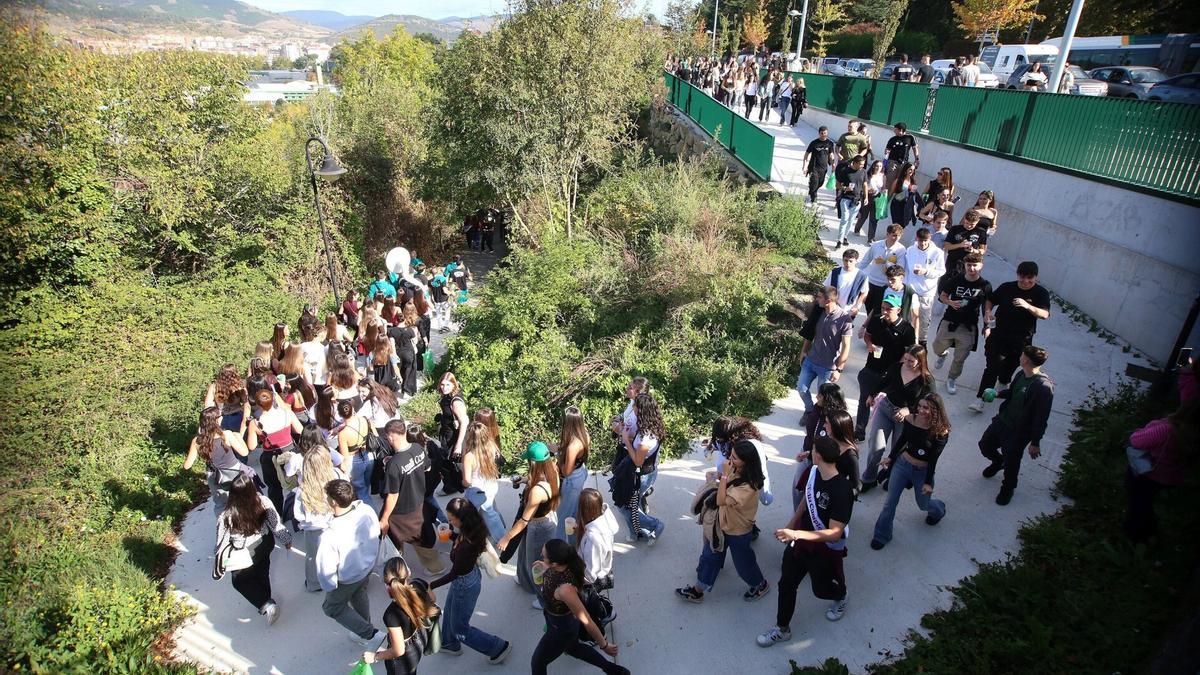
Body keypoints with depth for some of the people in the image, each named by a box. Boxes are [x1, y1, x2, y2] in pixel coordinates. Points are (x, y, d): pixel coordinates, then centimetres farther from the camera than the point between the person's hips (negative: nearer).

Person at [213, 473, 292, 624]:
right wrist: (286, 540, 5)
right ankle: (265, 599, 52)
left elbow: (222, 543, -16)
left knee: (240, 581, 26)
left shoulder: (226, 517, -33)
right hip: (265, 545, 3)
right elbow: (276, 525, -14)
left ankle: (266, 605, 14)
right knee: (262, 573, 33)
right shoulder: (264, 503, -29)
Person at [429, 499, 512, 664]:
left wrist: (430, 586, -19)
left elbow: (454, 574, -25)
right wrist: (450, 534, -1)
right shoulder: (469, 530, -17)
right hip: (467, 576, 8)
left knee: (460, 628, 16)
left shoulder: (467, 545, -41)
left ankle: (499, 647, 29)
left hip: (465, 585, -8)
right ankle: (450, 644, 60)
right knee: (449, 612, 33)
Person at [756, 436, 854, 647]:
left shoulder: (842, 491, -34)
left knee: (821, 589, 21)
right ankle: (782, 629, 35)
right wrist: (791, 526, 13)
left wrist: (796, 534, -42)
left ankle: (840, 597, 57)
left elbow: (834, 533, -34)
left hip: (826, 549, -6)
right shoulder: (813, 471, -12)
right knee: (786, 584, 15)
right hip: (801, 540, 6)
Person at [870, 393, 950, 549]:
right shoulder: (911, 419, -14)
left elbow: (934, 458, -16)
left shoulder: (941, 431, -22)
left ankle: (939, 510, 57)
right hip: (902, 464, 2)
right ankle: (882, 535, 23)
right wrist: (890, 457, 11)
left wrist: (928, 482, -11)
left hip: (923, 471, -2)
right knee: (890, 502, 6)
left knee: (923, 504, 20)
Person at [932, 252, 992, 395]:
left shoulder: (985, 286, -6)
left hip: (968, 326, -1)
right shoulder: (955, 280, -6)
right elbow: (942, 296, 4)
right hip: (949, 321, 1)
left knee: (960, 357, 2)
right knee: (937, 348, 11)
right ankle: (943, 354, 48)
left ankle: (952, 379, 26)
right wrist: (950, 302, -17)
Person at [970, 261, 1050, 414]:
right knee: (992, 366, -7)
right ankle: (981, 398, -8)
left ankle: (1003, 382, 48)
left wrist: (1027, 306, -35)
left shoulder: (1041, 293, -6)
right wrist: (987, 312, -10)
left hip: (1021, 339, 0)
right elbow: (990, 300, 11)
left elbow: (1045, 314, -18)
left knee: (1010, 365, 16)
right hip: (999, 334, 0)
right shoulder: (1006, 287, -2)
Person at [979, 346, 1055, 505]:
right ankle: (998, 461, 55)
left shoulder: (1044, 386, -30)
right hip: (1002, 420, 7)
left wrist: (1035, 442, -17)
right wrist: (998, 394, 0)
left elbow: (1041, 418, -23)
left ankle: (1007, 489, 42)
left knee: (1011, 463, 14)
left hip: (1018, 432, -7)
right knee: (985, 445, 22)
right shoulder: (1022, 374, -6)